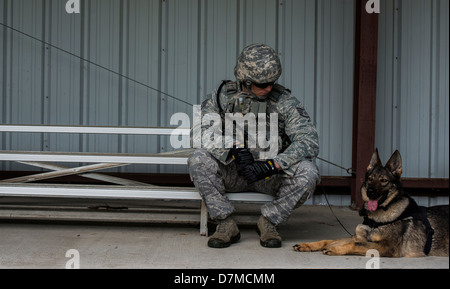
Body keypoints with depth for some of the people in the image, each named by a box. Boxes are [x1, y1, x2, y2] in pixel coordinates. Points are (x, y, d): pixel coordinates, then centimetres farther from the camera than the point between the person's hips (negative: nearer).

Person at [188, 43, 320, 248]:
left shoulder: (285, 102, -7)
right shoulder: (223, 96, -4)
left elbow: (309, 141, -16)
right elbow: (201, 132, -17)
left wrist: (272, 165, -29)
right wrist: (235, 148, -33)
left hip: (271, 175, 0)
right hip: (232, 173, 0)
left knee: (307, 171, -28)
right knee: (198, 160, -27)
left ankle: (269, 221, -7)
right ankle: (226, 224, -14)